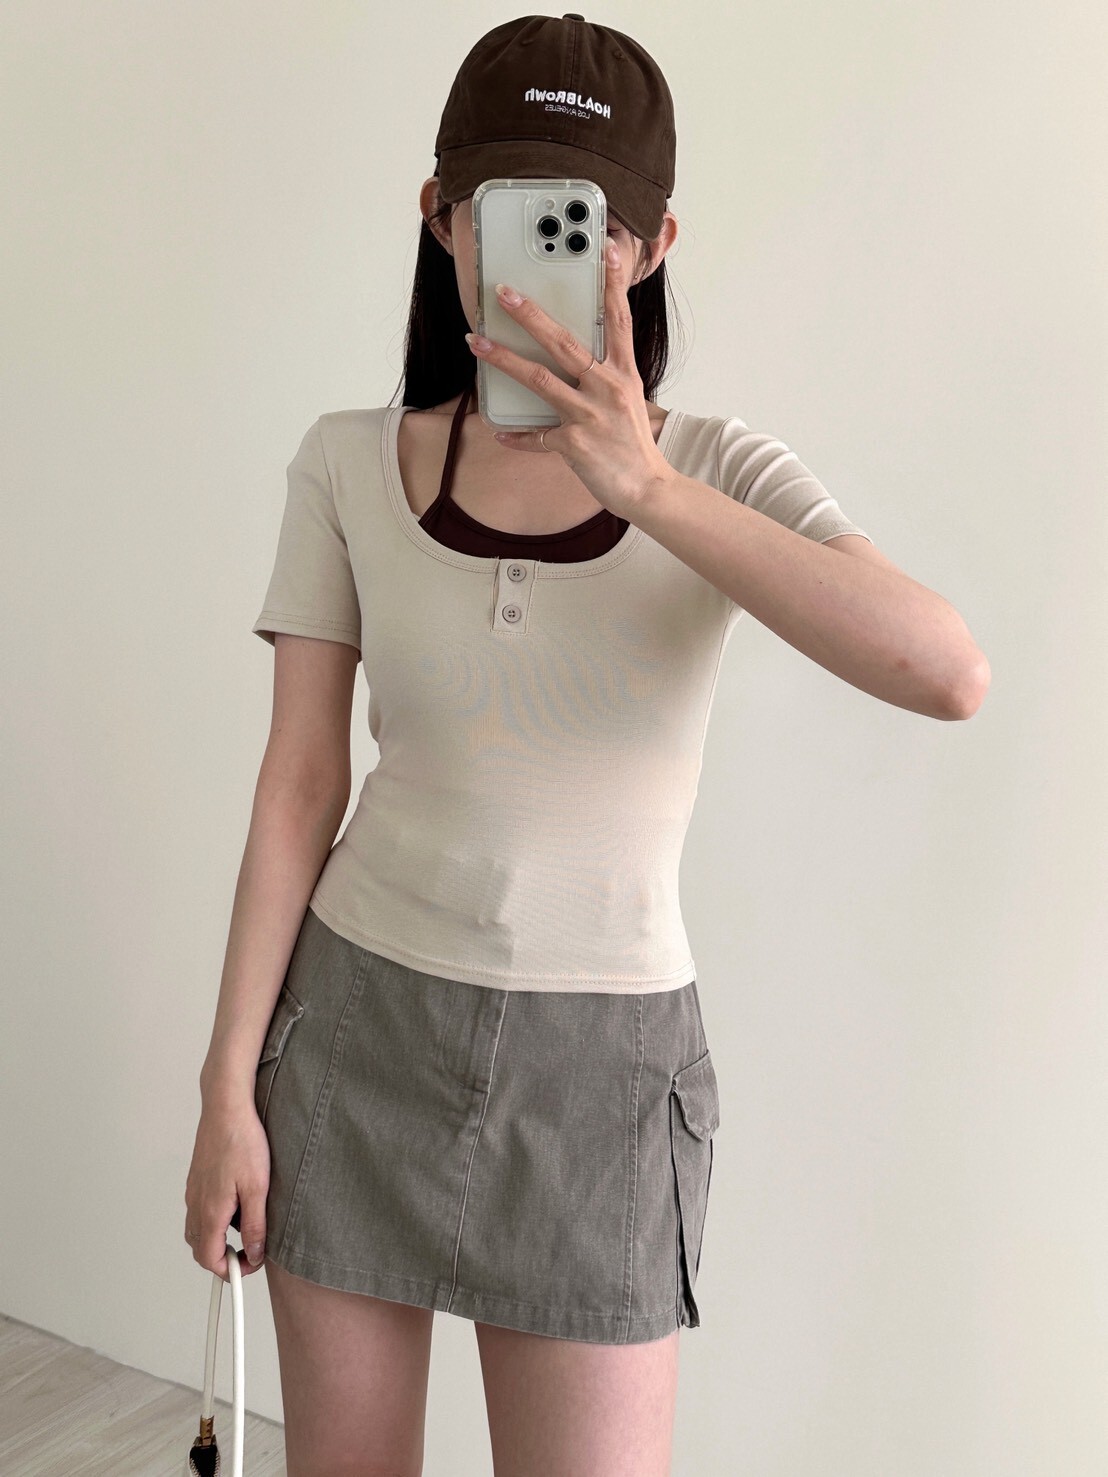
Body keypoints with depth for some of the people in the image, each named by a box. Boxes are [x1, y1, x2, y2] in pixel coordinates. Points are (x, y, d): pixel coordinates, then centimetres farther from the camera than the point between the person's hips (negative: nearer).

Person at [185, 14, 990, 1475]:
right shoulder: (350, 467, -4)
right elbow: (297, 792, -2)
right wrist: (228, 1086, -1)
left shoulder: (718, 472, -7)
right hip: (356, 1023, 2)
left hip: (599, 1065, -1)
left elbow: (951, 674, -24)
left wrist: (646, 488, -28)